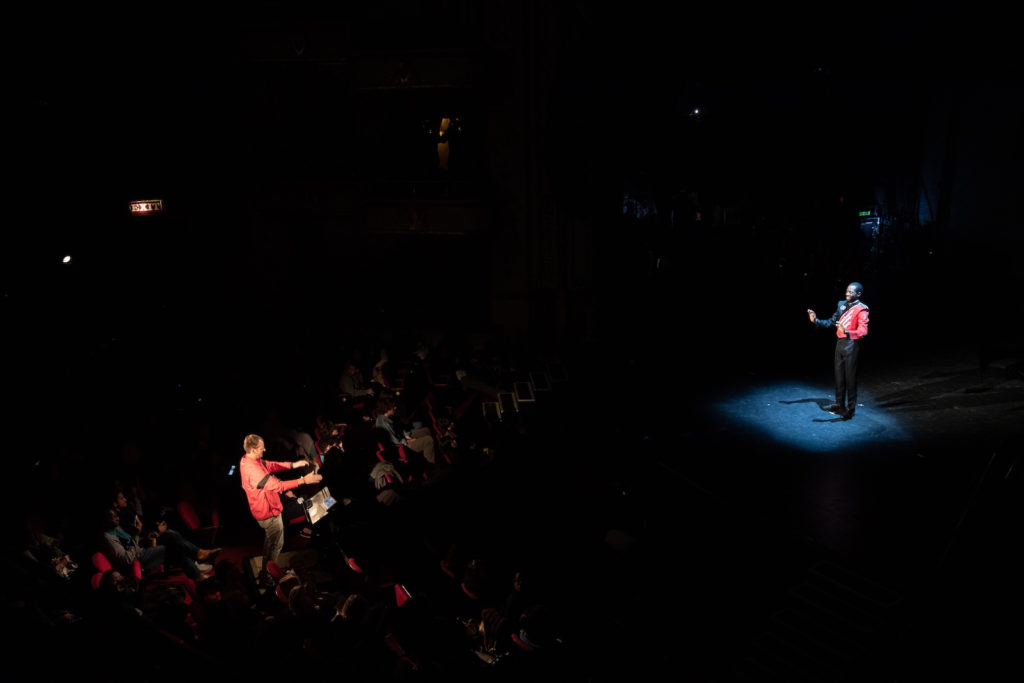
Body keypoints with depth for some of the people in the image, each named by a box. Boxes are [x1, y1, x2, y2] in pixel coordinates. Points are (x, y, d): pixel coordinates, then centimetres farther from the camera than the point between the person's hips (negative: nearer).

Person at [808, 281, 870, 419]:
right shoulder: (841, 304, 9)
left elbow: (863, 331, -23)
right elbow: (831, 321, 17)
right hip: (840, 343, 7)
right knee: (839, 376, 14)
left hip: (851, 345, -7)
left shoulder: (861, 309, -13)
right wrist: (816, 320, 6)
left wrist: (847, 332, -39)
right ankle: (839, 405, 27)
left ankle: (850, 409, 9)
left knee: (850, 377, -1)